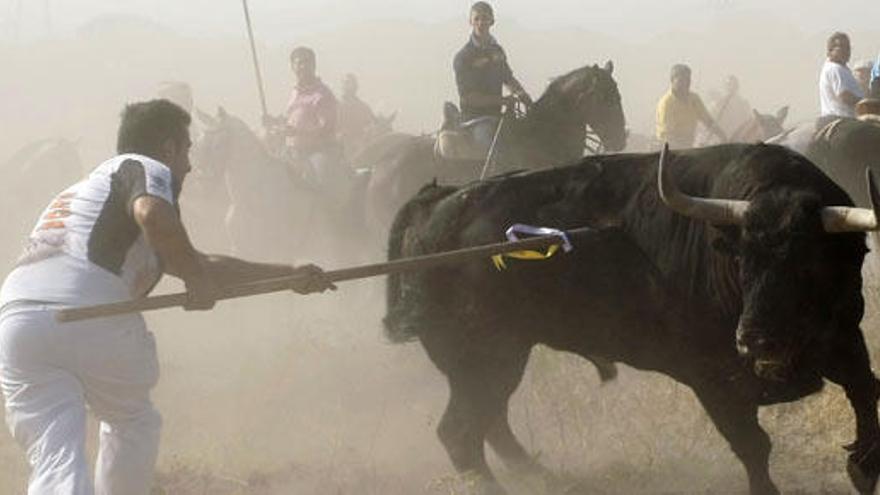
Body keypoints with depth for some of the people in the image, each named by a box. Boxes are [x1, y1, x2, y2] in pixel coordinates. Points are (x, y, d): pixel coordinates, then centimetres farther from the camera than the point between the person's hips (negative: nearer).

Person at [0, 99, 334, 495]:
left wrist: (291, 274, 44)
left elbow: (201, 267, 41)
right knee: (133, 425, 24)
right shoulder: (145, 168, 13)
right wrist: (196, 276, -1)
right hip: (91, 316, -5)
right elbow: (152, 213, -15)